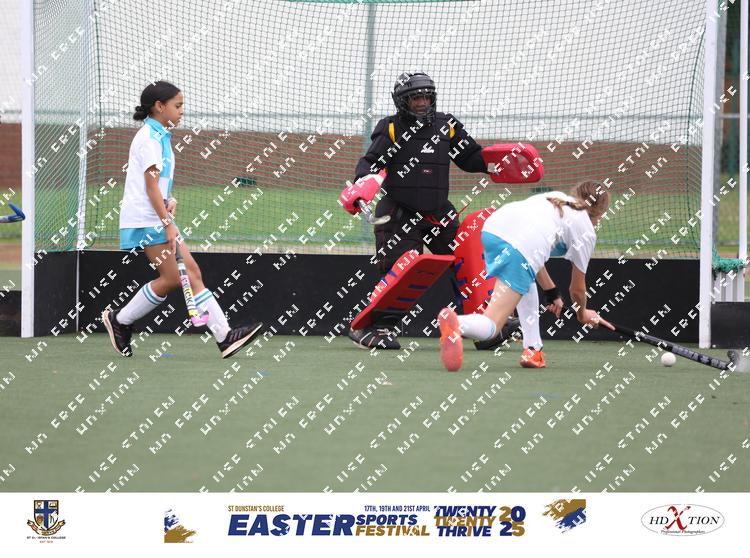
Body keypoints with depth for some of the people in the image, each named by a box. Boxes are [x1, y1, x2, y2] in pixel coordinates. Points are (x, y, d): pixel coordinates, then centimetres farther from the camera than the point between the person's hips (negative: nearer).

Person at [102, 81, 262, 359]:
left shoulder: (159, 136, 17)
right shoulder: (149, 138, -12)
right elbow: (151, 186, -18)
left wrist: (169, 201, 5)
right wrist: (168, 224, -21)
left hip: (157, 218, 10)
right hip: (145, 220, -10)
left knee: (192, 273, 1)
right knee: (172, 278, -10)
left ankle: (224, 336, -4)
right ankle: (120, 320, 4)